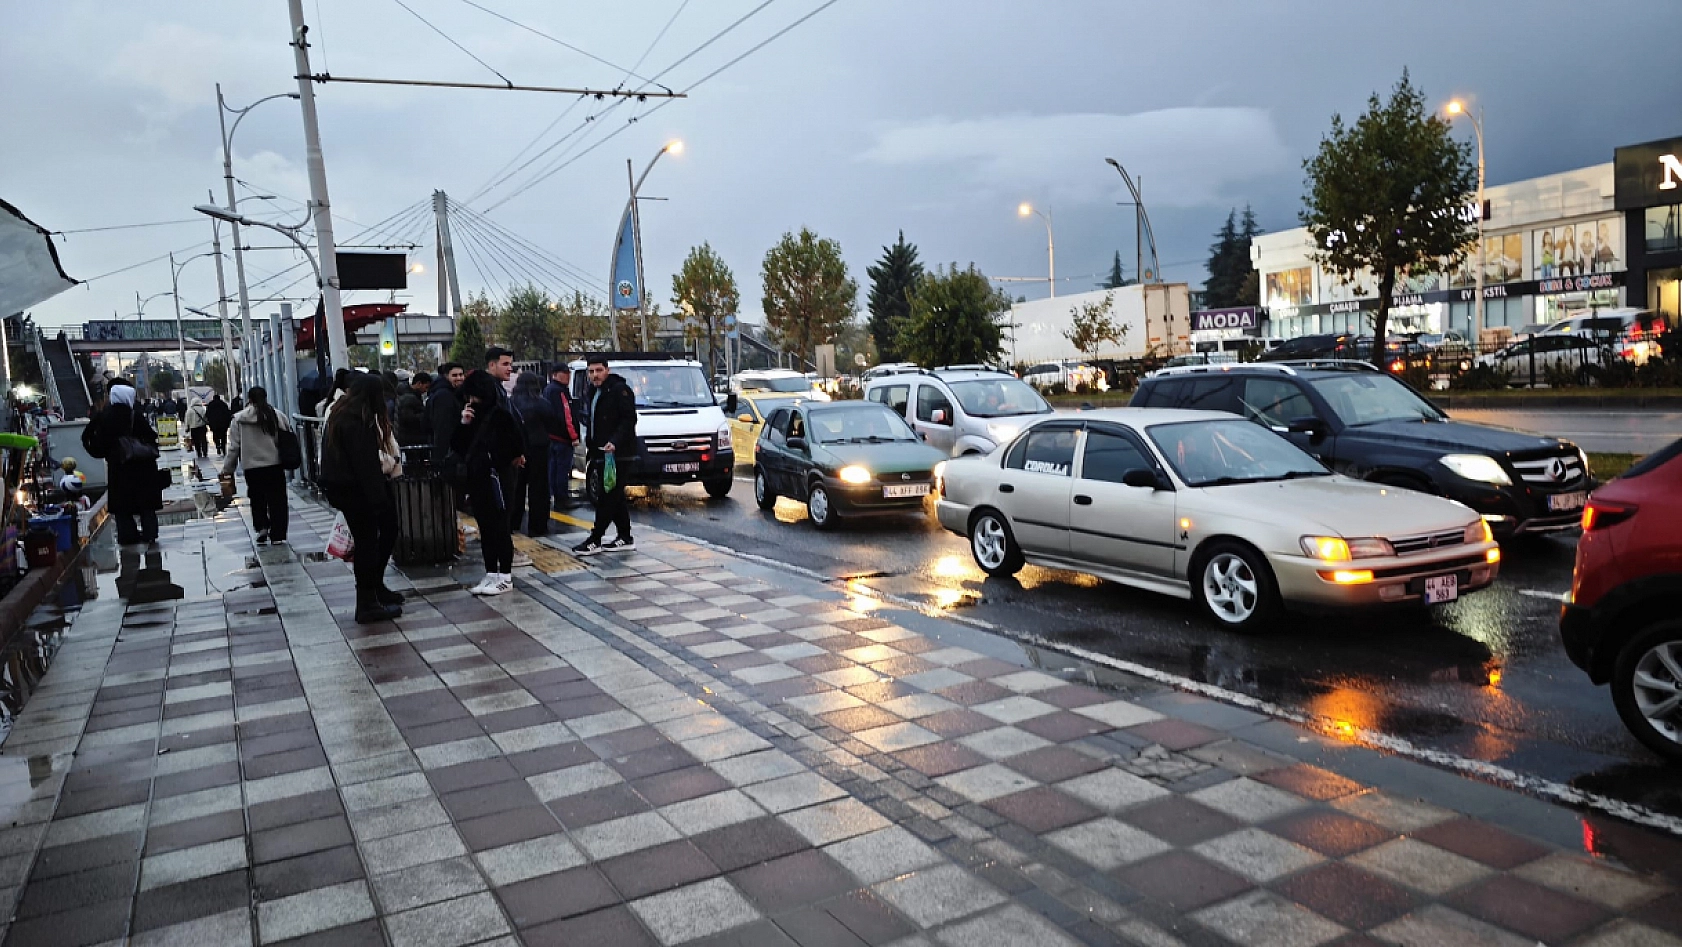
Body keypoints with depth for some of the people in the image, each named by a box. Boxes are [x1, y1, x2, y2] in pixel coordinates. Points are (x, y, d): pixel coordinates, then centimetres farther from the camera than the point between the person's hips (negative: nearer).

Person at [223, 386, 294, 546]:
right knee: (277, 499, 6)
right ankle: (277, 535, 7)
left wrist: (227, 468, 9)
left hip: (252, 466, 0)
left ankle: (262, 527, 7)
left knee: (257, 499, 19)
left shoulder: (239, 418, -3)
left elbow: (234, 446, -1)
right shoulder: (276, 415, -2)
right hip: (275, 464, 0)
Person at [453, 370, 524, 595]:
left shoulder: (501, 413, -13)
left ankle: (505, 578, 7)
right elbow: (459, 447, 9)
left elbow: (517, 439, -21)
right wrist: (464, 424, -5)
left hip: (497, 479, -8)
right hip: (478, 479, 8)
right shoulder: (475, 415, 11)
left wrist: (512, 458, -6)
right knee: (485, 529, 12)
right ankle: (491, 575, 20)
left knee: (500, 528, -1)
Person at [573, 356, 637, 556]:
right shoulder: (591, 394, 19)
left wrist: (614, 442, -28)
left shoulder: (620, 390, -9)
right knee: (615, 498, 12)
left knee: (608, 497, -7)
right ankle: (625, 538, 18)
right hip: (599, 455, 9)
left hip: (617, 454, -9)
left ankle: (595, 540, -6)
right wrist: (590, 453, 20)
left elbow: (629, 419, -17)